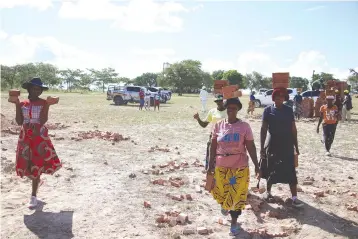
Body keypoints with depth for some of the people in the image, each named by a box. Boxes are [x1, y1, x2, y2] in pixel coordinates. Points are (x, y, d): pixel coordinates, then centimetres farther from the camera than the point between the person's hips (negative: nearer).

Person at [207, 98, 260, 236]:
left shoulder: (244, 126, -6)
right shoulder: (218, 126, -1)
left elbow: (251, 147, -3)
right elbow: (213, 146, 4)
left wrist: (256, 165, -6)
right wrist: (211, 164, 3)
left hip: (240, 166, -1)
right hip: (221, 166, 2)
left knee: (237, 194, 4)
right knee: (220, 192, 11)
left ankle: (234, 221, 23)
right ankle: (225, 205, 47)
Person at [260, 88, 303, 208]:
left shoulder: (289, 110, 1)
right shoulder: (268, 110, -3)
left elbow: (293, 129, 5)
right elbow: (263, 129, -3)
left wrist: (296, 146, 4)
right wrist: (262, 147, -6)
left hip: (287, 145, 1)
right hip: (272, 144, -1)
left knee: (290, 171, -2)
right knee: (271, 169, 12)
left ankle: (294, 198, 2)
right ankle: (268, 191, 32)